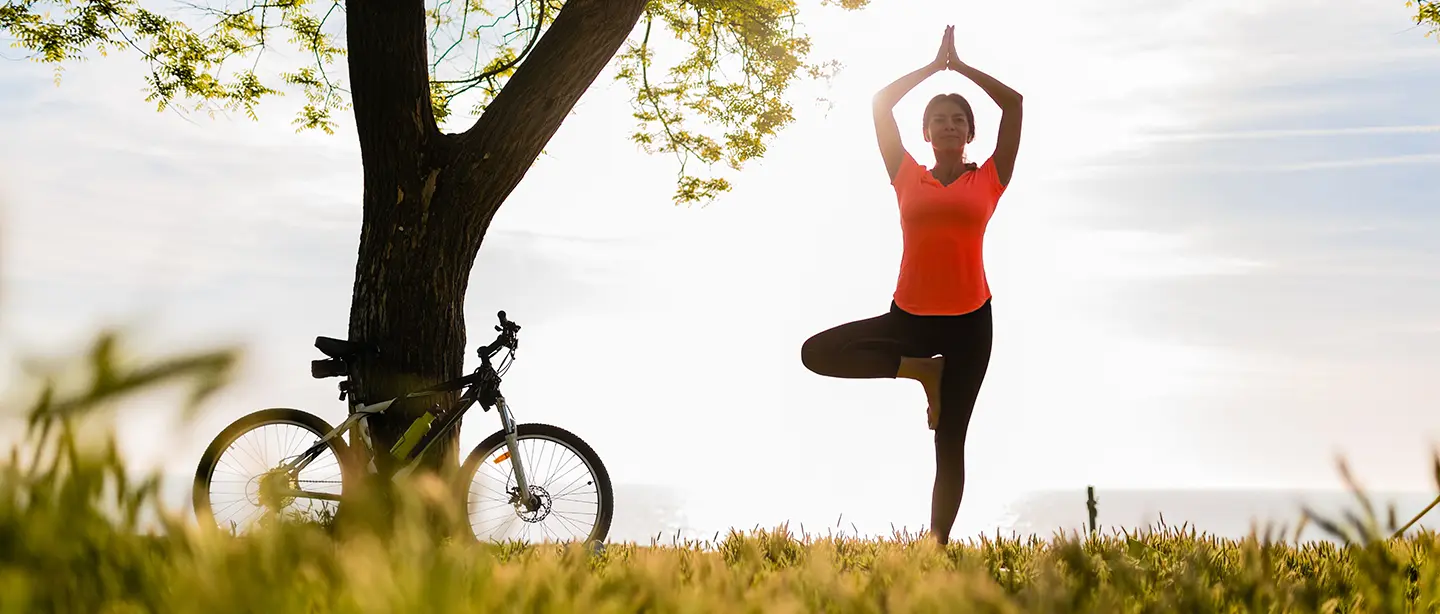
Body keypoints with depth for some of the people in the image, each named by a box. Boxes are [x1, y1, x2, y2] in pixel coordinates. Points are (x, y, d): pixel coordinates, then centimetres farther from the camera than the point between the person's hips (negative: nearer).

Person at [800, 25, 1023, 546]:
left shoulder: (989, 179, 6)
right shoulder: (907, 177, 8)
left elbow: (1014, 104, 2)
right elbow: (881, 103, 5)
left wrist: (959, 65, 10)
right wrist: (934, 65, 12)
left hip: (969, 321, -1)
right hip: (909, 315, 2)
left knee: (950, 441, -1)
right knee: (817, 353, -16)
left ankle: (938, 545, 3)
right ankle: (922, 370, -2)